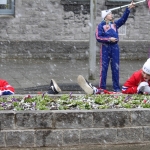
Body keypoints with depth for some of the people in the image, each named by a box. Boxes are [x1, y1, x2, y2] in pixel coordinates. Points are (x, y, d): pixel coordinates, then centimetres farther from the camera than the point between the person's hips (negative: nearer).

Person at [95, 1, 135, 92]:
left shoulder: (115, 24, 12)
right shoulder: (101, 25, 0)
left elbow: (123, 19, 1)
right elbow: (98, 37, -7)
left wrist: (129, 8, -9)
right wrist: (109, 39, -14)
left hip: (115, 47, 4)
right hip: (106, 48, -4)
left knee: (115, 68, 4)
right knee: (104, 68, -1)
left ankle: (116, 87, 8)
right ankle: (102, 87, 3)